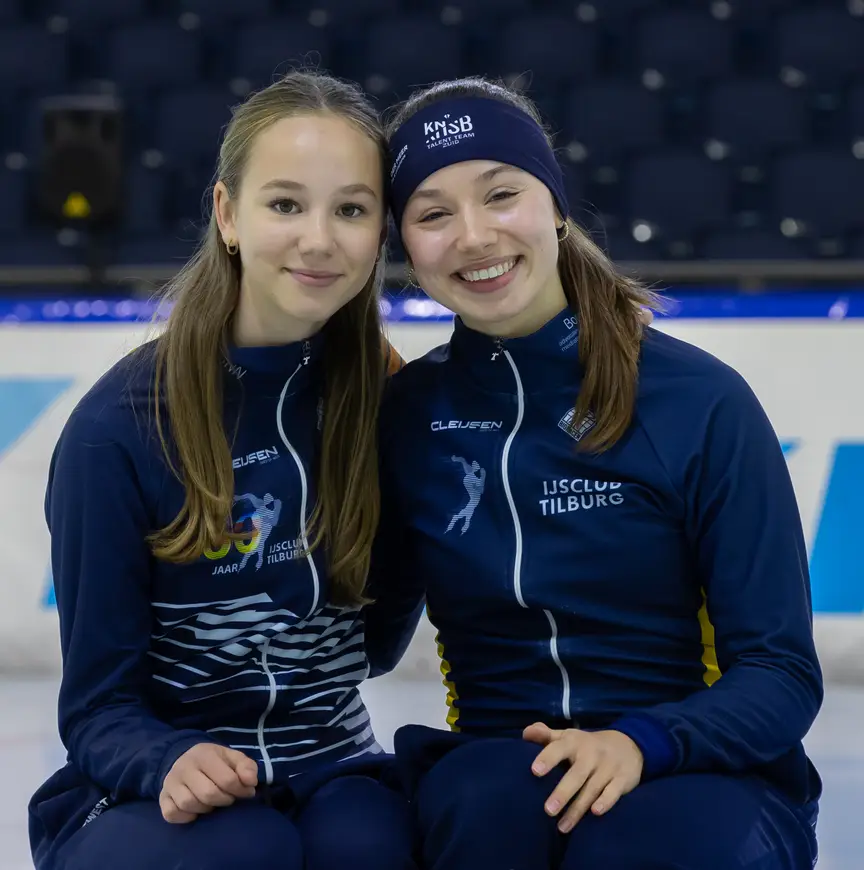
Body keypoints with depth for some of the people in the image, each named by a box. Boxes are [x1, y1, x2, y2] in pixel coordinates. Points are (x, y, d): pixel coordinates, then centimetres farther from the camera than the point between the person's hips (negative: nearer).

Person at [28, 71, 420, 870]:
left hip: (328, 772, 3)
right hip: (139, 797, -2)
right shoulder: (118, 428, -15)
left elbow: (371, 646, 7)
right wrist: (172, 764, -31)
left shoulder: (384, 399, -3)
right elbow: (98, 708, -9)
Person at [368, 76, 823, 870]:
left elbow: (781, 674, -7)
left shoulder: (703, 402, -9)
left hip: (705, 775, -2)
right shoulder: (408, 414, 2)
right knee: (492, 802, -32)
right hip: (497, 768, 2)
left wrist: (640, 743, -27)